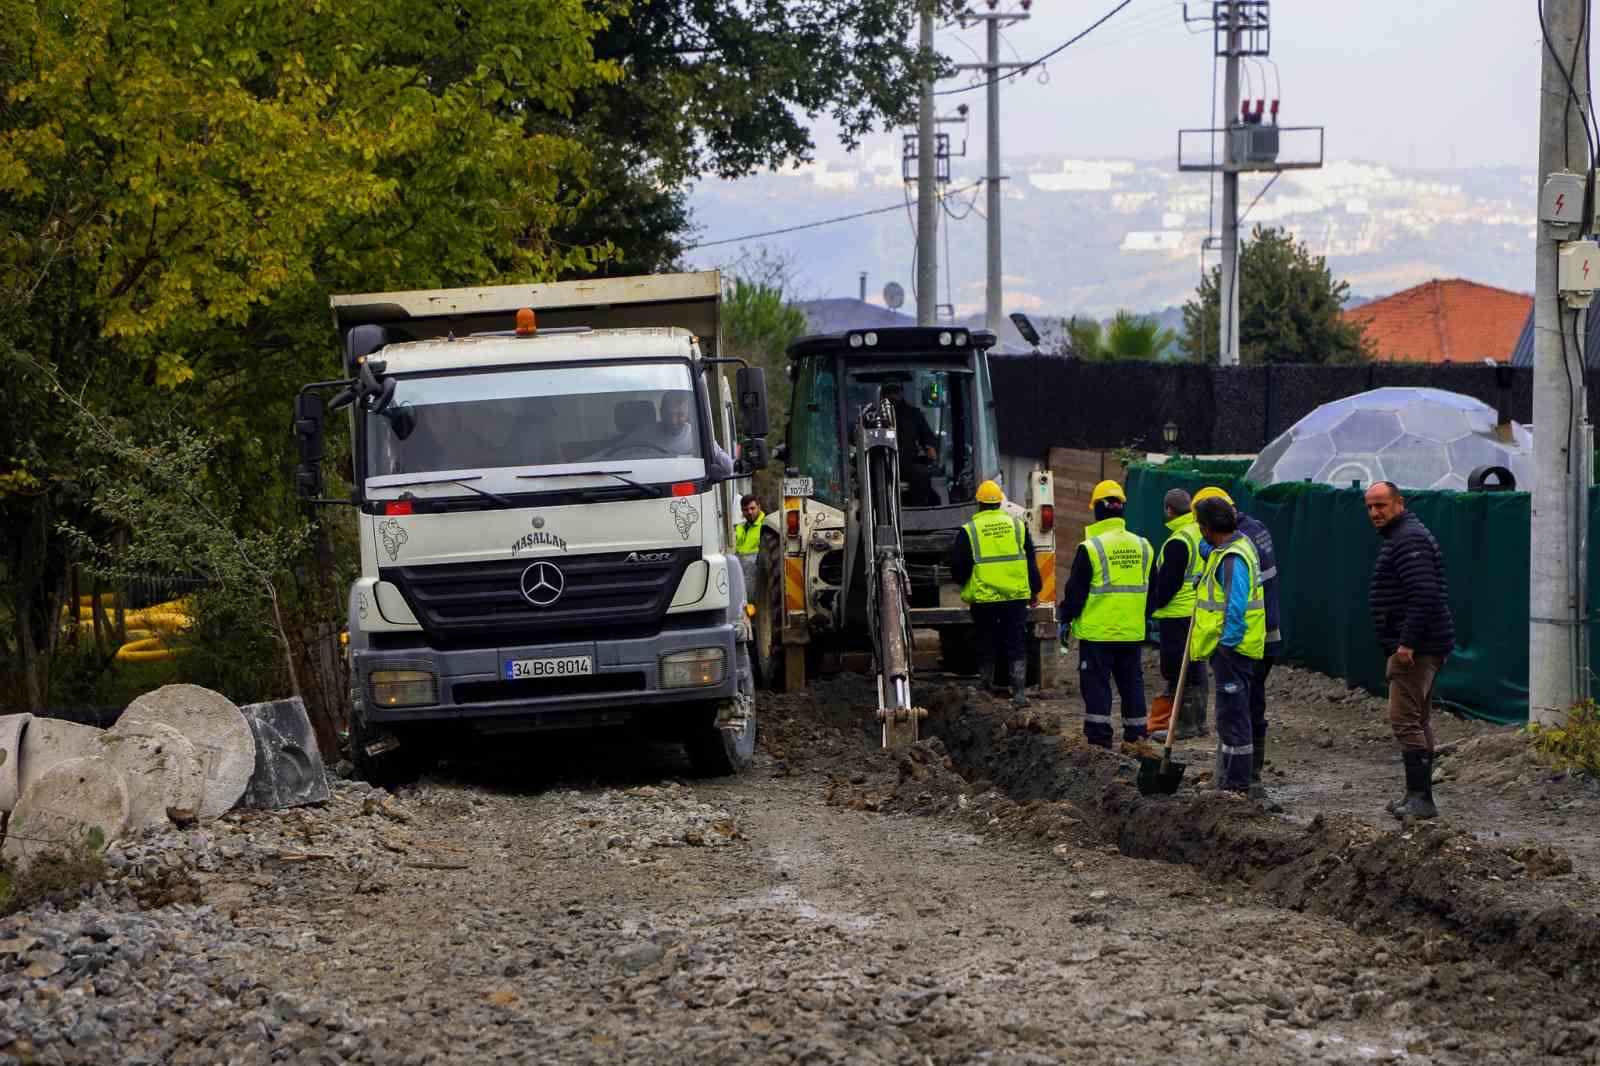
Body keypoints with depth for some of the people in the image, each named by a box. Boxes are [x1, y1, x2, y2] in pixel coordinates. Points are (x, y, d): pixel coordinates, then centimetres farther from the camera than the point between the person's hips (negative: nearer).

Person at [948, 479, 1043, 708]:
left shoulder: (969, 530, -4)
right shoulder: (1017, 525, 3)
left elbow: (959, 566, -3)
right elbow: (1031, 562, 7)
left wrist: (963, 582, 19)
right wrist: (1035, 590, 17)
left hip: (983, 597, -1)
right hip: (1016, 595, 1)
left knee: (986, 646, 11)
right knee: (1016, 646, 4)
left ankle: (985, 688, 19)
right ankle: (1019, 692, -4)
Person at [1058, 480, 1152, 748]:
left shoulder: (1090, 549, -12)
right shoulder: (1142, 546, 6)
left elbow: (1076, 590, -9)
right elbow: (1152, 588, 14)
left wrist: (1066, 618, 5)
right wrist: (1146, 618, 26)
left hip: (1097, 633, -5)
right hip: (1132, 632, 5)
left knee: (1096, 684, 1)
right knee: (1132, 683, 13)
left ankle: (1099, 738, -2)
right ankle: (1136, 735, 16)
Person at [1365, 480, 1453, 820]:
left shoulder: (1408, 540, -16)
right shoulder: (1401, 537, 19)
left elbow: (1424, 594, -25)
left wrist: (1407, 642, -25)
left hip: (1415, 650, -12)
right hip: (1422, 648, 12)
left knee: (1405, 720, -12)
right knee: (1418, 720, 16)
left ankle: (1420, 798, -14)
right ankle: (1418, 796, 22)